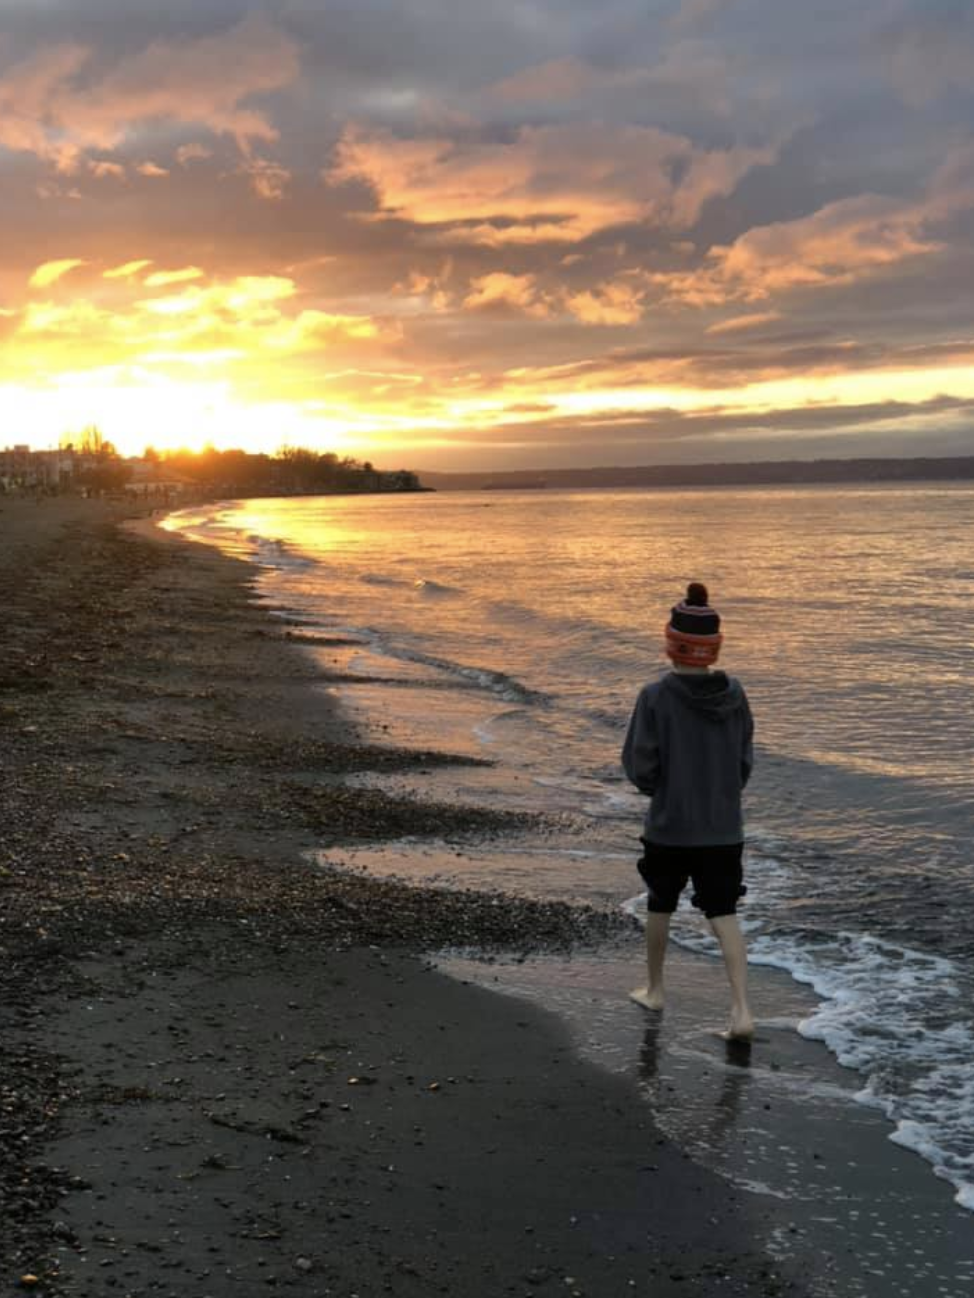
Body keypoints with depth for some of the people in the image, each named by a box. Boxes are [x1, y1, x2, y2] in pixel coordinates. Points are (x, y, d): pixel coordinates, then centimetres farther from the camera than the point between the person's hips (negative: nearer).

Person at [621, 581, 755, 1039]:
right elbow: (745, 760, 4)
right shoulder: (733, 693, -4)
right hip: (724, 829, 2)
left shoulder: (656, 697, -16)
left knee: (660, 905, 19)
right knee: (724, 914, 6)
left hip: (669, 827, -2)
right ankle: (742, 1010, -5)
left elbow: (639, 766, -12)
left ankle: (654, 989, 35)